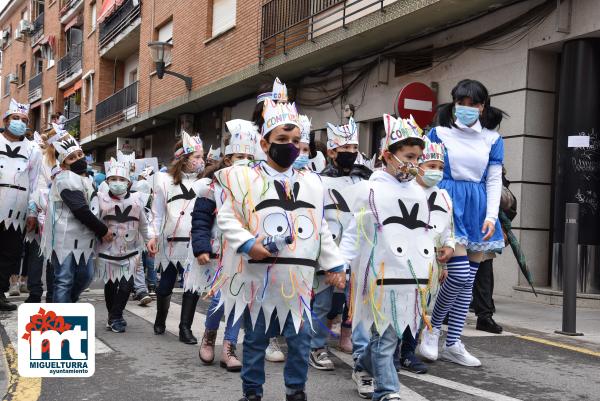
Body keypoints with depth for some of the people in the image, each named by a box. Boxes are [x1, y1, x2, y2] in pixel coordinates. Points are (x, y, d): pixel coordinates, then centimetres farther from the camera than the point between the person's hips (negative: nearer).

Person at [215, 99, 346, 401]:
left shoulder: (312, 183, 12)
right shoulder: (245, 177, -1)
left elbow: (321, 230, 15)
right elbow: (226, 218, -5)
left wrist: (334, 265, 11)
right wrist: (247, 243, -20)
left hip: (297, 278, 3)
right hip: (259, 276, -3)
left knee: (300, 338, 8)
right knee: (256, 338, 8)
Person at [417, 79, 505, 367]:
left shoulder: (492, 138, 10)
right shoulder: (439, 133, 3)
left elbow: (494, 180, 8)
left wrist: (491, 215, -3)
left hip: (478, 207, 4)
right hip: (448, 203, -4)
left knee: (469, 280, 5)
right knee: (460, 275, -16)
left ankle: (453, 343, 14)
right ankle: (432, 326, 7)